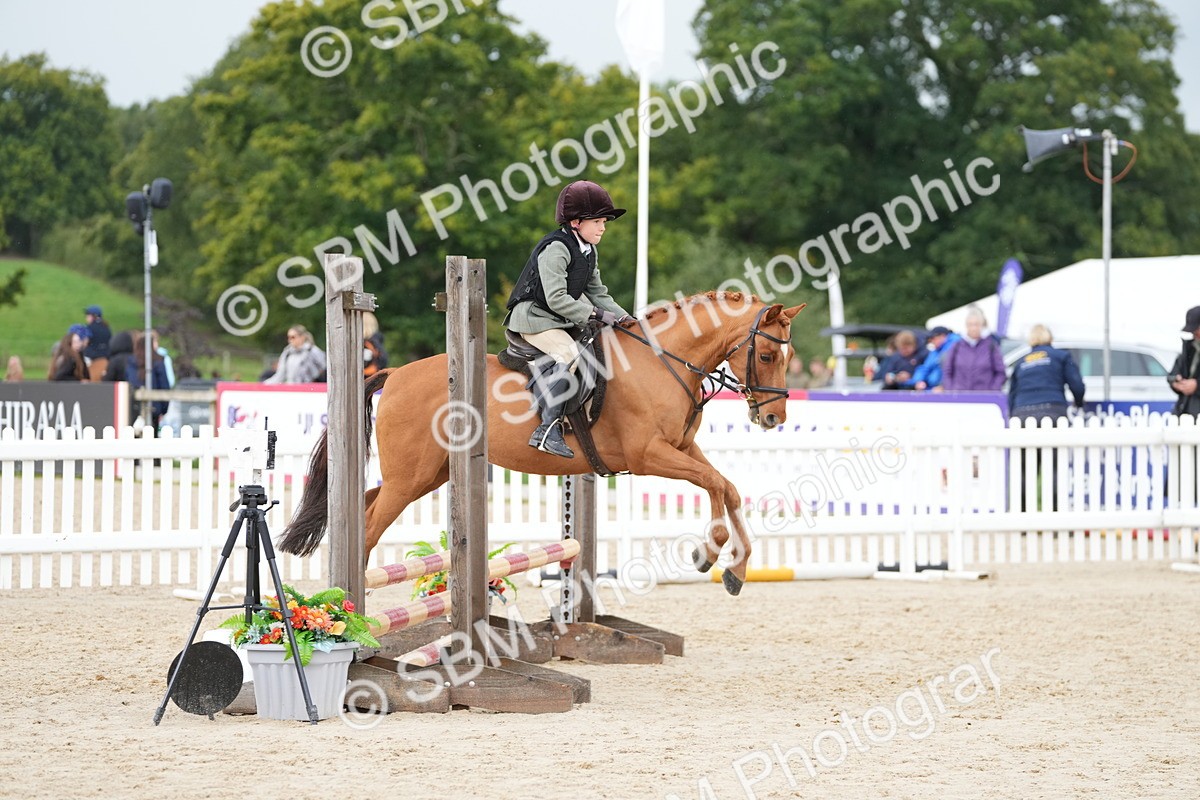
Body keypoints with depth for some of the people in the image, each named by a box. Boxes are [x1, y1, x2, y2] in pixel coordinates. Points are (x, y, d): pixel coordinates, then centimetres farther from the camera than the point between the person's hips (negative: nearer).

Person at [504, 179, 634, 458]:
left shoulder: (588, 251, 12)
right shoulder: (555, 249, -18)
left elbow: (596, 293, 17)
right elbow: (557, 299, -24)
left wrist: (621, 316, 2)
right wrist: (595, 314, -23)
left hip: (563, 320, 10)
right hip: (535, 317, -10)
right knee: (569, 355, -30)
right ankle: (548, 429, -35)